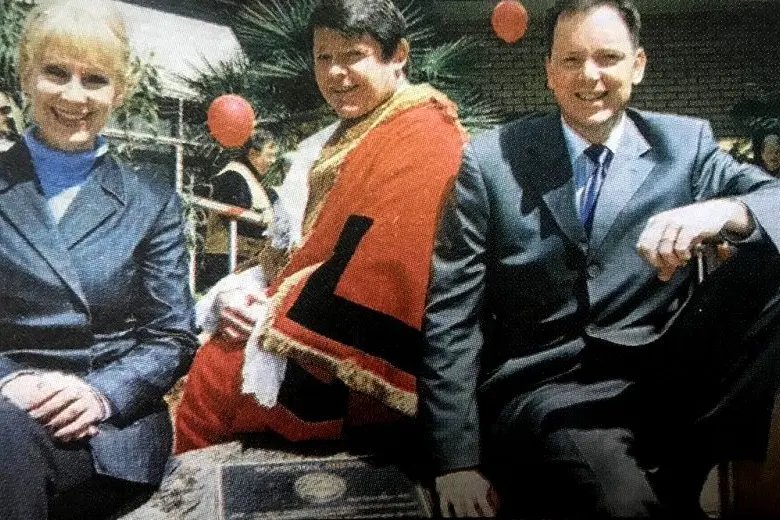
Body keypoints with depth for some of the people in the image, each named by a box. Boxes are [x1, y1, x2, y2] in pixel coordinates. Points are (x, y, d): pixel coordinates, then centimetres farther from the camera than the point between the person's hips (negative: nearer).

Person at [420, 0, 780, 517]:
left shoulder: (686, 144, 8)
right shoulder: (492, 160, 1)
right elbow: (451, 315, -1)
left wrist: (728, 212, -27)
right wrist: (457, 460, -4)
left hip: (669, 376, 5)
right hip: (547, 388, -4)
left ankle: (675, 475, -11)